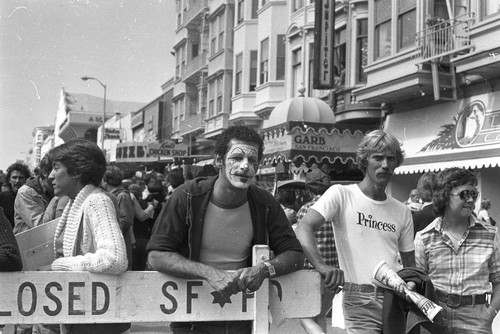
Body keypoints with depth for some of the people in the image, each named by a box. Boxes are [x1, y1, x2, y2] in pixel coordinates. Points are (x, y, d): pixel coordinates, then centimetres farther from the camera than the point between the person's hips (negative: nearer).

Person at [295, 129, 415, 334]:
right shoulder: (340, 194, -3)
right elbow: (303, 229, -16)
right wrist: (322, 267, -32)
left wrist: (411, 283, -5)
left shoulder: (402, 212, 13)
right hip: (360, 301, -5)